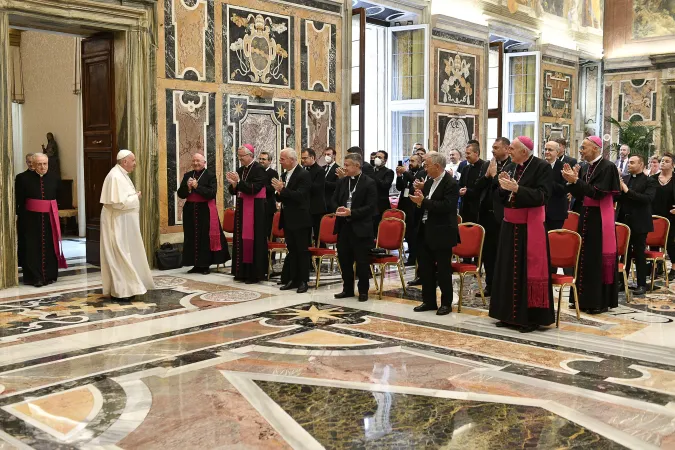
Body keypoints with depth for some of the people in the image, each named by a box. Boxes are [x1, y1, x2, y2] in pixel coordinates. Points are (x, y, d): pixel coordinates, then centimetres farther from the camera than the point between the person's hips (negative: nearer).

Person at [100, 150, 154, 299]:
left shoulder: (121, 175, 13)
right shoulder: (115, 176, -19)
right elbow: (118, 202, -26)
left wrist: (134, 196, 6)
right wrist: (136, 197, -13)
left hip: (123, 223, 11)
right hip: (117, 223, -11)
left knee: (126, 254, 14)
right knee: (119, 255, -5)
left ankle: (126, 287, 21)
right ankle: (119, 291, 1)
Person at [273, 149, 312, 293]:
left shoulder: (304, 175, -12)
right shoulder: (284, 175, 12)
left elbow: (300, 196, -22)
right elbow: (282, 198, 14)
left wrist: (283, 190, -23)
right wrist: (279, 193, -7)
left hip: (300, 220, -8)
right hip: (288, 219, 8)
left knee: (302, 251, 0)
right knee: (291, 250, 12)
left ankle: (303, 281, 6)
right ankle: (292, 279, 19)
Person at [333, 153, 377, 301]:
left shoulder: (369, 183, -7)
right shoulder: (342, 182, 10)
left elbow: (371, 206, -12)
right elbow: (334, 201, 15)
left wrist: (351, 212, -20)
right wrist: (338, 209, -8)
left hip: (361, 228, -5)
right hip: (343, 226, 6)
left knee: (362, 261, 1)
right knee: (344, 260, 10)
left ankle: (363, 291, 14)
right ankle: (347, 289, 23)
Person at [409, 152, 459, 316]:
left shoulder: (451, 184, -13)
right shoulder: (429, 182, 12)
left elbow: (446, 206, -25)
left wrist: (424, 201, -23)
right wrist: (419, 201, -3)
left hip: (441, 233, -8)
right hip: (426, 231, 8)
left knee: (443, 270, 1)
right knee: (425, 268, 11)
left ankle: (446, 303, 12)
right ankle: (429, 301, 22)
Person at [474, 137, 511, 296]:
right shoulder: (487, 165, 13)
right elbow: (477, 186, 10)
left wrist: (494, 175, -12)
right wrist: (487, 175, -5)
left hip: (501, 215, -7)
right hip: (486, 214, 7)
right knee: (487, 251, 13)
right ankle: (490, 285, 23)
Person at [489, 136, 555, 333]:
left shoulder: (542, 167, -9)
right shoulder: (509, 167, 9)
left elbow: (542, 196, -18)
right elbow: (501, 198, 10)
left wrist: (517, 188, -25)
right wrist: (503, 187, -10)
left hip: (530, 226, -6)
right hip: (510, 225, 7)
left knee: (530, 270, -2)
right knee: (509, 269, 10)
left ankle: (531, 317, 7)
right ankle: (510, 314, 20)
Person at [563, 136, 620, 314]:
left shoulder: (608, 167, -11)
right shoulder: (585, 168, 10)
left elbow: (597, 193, -20)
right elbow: (580, 196, 11)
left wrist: (576, 180, -21)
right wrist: (571, 181, -4)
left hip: (600, 218, -7)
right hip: (586, 216, 8)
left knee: (598, 258, -3)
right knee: (584, 256, 10)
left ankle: (600, 301, 5)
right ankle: (584, 297, 19)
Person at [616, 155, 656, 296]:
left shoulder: (649, 181, -5)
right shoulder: (624, 178, 9)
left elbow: (648, 198, -20)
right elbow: (616, 197, 6)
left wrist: (628, 191, -22)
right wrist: (619, 189, -15)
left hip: (639, 223, -4)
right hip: (623, 221, 5)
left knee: (639, 254, 2)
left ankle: (642, 284, 11)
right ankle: (622, 281, 19)